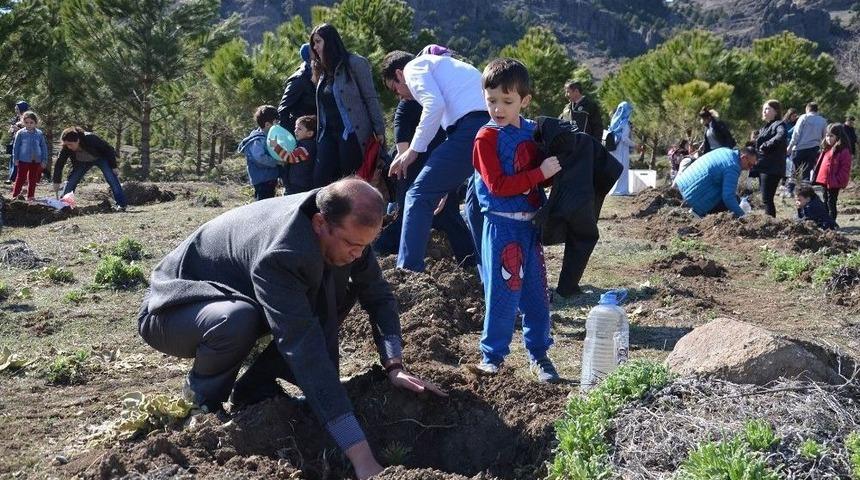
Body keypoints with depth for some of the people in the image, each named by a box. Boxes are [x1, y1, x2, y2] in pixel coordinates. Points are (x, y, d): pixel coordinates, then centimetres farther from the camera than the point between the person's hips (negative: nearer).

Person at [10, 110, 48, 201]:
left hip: (36, 161, 3)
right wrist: (15, 159, -3)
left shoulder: (39, 134, 2)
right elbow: (15, 146, 0)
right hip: (24, 160, -3)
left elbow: (44, 147, 6)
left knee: (33, 179, 10)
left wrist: (44, 160, 3)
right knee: (21, 178, 1)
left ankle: (30, 196, 20)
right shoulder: (20, 133, -5)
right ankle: (15, 195, 6)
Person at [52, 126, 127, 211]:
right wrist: (56, 181, -14)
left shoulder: (91, 139, -37)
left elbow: (109, 149, -26)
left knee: (111, 178, -19)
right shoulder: (66, 148, -26)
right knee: (71, 180, -6)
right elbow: (59, 164, -15)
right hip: (82, 162, 4)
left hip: (100, 158, -4)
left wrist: (113, 167, -22)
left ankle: (121, 204, -17)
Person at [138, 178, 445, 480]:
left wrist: (394, 366, -20)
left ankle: (255, 388, 2)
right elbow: (307, 353, -44)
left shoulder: (346, 228, -17)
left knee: (346, 288, -9)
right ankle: (202, 395, -6)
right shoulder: (279, 254, -40)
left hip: (245, 299, 7)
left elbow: (379, 295, -4)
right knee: (239, 319, -40)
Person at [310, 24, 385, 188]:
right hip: (328, 133, 7)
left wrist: (379, 130, -10)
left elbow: (371, 98, -6)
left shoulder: (355, 63, -3)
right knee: (320, 181, -3)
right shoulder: (324, 70, 17)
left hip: (352, 133, -7)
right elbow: (322, 106, 17)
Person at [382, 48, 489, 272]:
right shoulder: (446, 64, 38)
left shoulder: (415, 66, 11)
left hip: (473, 126, -9)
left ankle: (408, 271, -6)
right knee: (477, 200, 25)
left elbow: (434, 105, -10)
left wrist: (414, 149, -2)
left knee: (419, 195, -2)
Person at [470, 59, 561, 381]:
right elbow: (497, 186, -18)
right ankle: (492, 355, 13)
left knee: (536, 292, 11)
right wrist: (540, 173, -21)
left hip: (531, 224, 6)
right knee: (503, 292, -2)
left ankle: (538, 354, 24)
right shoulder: (487, 137, -9)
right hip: (502, 226, -5)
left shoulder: (533, 132, 8)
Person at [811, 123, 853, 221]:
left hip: (834, 183, -8)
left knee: (831, 203, -2)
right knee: (825, 202, 16)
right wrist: (815, 175, 13)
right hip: (825, 182, 8)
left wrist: (838, 180, -20)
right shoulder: (826, 149, 13)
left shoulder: (843, 151, -13)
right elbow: (820, 164, 20)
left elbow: (845, 169, -17)